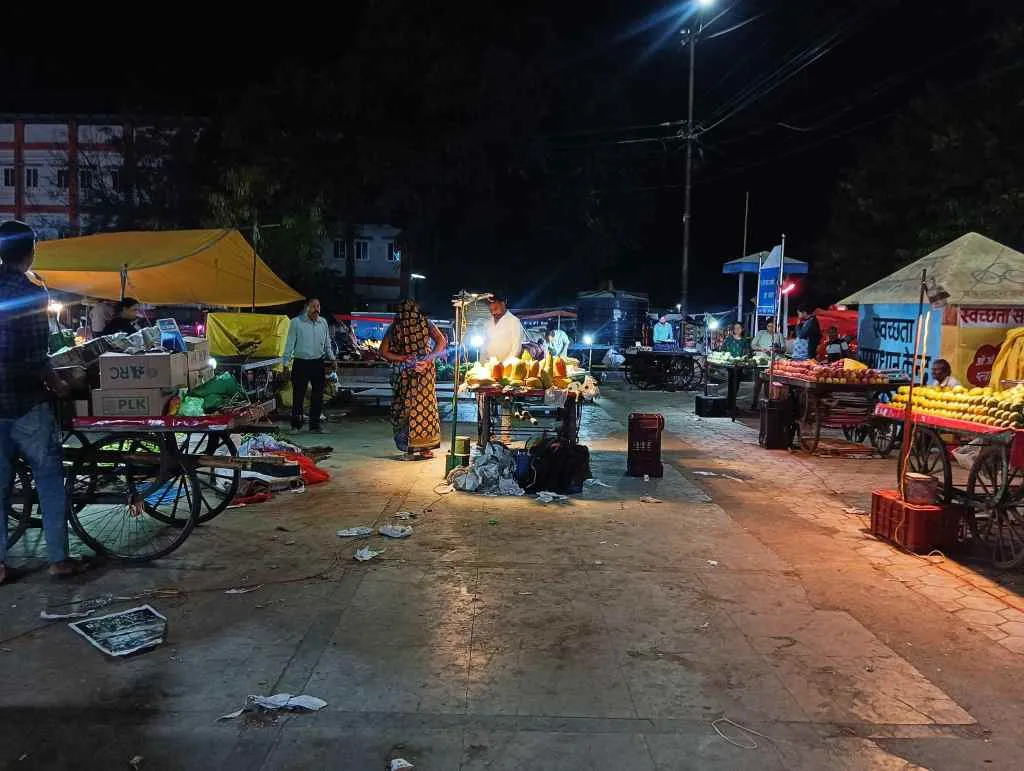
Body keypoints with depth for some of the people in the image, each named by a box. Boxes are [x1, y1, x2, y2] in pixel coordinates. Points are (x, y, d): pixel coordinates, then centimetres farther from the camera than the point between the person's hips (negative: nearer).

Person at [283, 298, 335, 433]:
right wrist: (286, 362, -6)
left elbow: (327, 343, 19)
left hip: (318, 363, 3)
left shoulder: (323, 322, 9)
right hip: (301, 363, -3)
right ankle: (296, 425, 12)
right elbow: (290, 343, -3)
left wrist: (331, 358, 15)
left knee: (318, 396, 5)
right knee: (298, 396, 1)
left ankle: (315, 425, 14)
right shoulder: (296, 322, -3)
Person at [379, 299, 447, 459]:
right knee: (425, 406, 7)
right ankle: (426, 448, 14)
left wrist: (404, 359, -9)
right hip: (425, 372, 1)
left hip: (403, 374, -1)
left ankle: (409, 448, 8)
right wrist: (428, 360, -13)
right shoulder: (425, 323, -4)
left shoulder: (394, 328, -4)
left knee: (404, 409, 5)